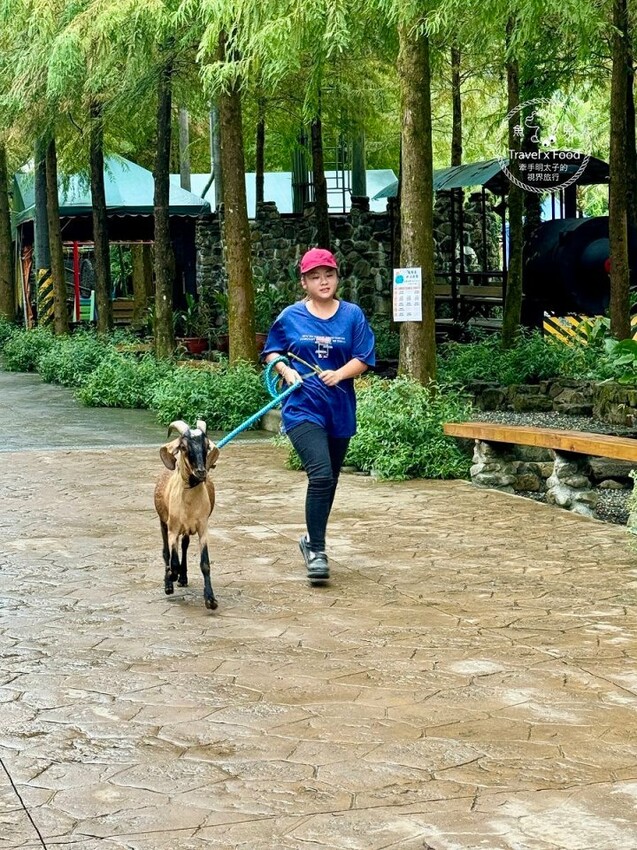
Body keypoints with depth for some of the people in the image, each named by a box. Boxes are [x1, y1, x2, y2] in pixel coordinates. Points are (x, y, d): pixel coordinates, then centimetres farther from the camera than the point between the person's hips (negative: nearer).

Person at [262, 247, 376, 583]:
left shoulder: (352, 315, 2)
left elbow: (363, 358, 0)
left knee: (329, 480, 14)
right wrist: (286, 370, -9)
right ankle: (316, 552, -12)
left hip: (341, 410, 3)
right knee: (320, 475, -19)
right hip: (303, 408, -3)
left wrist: (340, 373, -18)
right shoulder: (290, 317, 1)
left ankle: (312, 539, 35)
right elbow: (271, 351, 11)